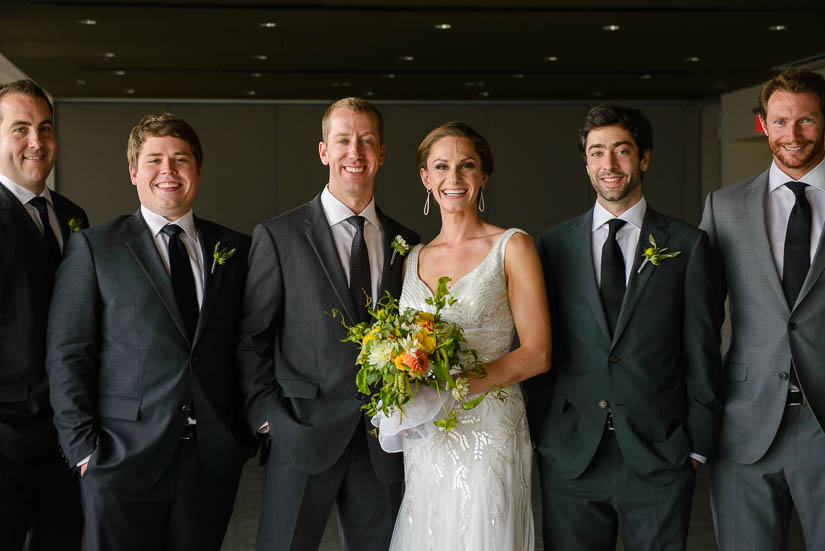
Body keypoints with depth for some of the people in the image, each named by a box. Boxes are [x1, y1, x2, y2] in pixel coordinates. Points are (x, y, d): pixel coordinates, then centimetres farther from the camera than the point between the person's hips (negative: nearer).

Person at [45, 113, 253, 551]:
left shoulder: (234, 249, 10)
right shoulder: (93, 247, 1)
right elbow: (67, 356, -2)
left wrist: (246, 432, 2)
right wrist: (83, 447, -8)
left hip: (214, 460, 3)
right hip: (122, 464, -3)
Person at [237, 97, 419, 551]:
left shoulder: (405, 243, 10)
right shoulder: (278, 236, 0)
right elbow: (251, 339, 0)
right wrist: (266, 417, -7)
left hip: (382, 443, 3)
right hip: (305, 436, -3)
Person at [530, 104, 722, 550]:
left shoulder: (687, 245, 3)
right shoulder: (553, 245, 7)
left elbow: (702, 352, 2)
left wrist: (698, 444, -1)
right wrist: (537, 435, 3)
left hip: (659, 460, -1)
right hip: (570, 458, 1)